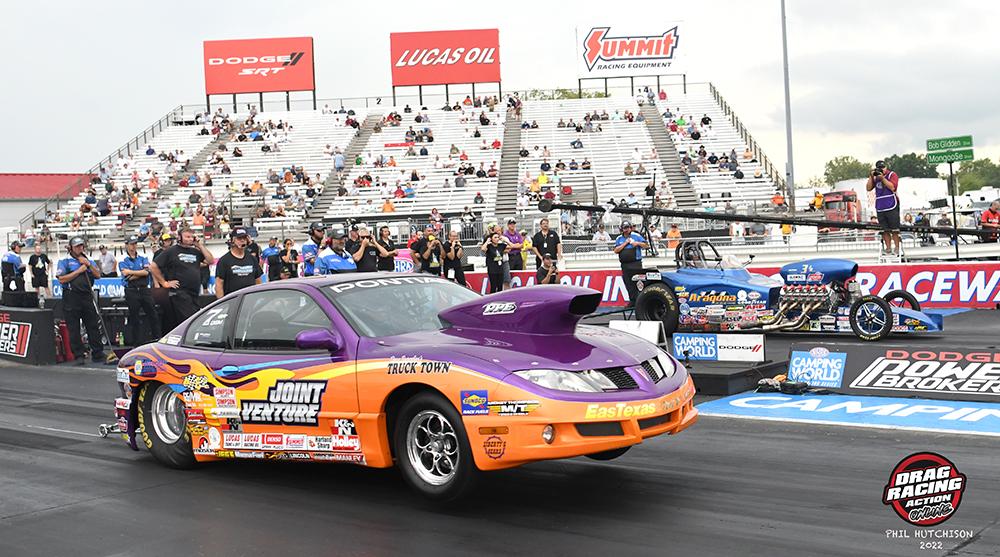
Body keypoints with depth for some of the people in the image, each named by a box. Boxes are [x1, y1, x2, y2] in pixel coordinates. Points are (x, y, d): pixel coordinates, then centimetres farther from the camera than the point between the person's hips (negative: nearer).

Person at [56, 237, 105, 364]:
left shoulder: (89, 261, 17)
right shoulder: (64, 261, 3)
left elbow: (98, 275, 7)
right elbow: (62, 279, -9)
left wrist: (89, 265, -5)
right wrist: (78, 271, -10)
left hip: (87, 296, 4)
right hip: (71, 297, -4)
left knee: (93, 326, 3)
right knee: (74, 329, 0)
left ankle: (98, 353, 9)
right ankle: (78, 356, 7)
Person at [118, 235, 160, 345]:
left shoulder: (143, 259, 11)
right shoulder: (123, 260, 2)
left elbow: (146, 271, -5)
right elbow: (126, 273, -12)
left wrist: (133, 273, -11)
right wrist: (140, 272, -6)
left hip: (144, 290, 3)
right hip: (131, 291, -3)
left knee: (153, 314, 2)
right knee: (133, 317, 2)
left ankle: (157, 339, 8)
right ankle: (138, 342, 9)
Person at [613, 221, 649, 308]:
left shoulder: (636, 236, 4)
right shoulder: (619, 238, 13)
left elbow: (646, 245, 3)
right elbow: (616, 250, 2)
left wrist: (638, 243, -13)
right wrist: (625, 243, -5)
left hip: (636, 264, -4)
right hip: (625, 264, 4)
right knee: (628, 284, 6)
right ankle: (632, 301, 13)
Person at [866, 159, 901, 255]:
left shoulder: (892, 175, 2)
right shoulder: (875, 178, 15)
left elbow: (892, 187, -12)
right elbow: (868, 188, 7)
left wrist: (882, 178, -12)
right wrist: (871, 176, -1)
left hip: (891, 207, -4)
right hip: (880, 208, 5)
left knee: (894, 229, -3)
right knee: (885, 230, 4)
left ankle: (897, 247, 1)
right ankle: (888, 248, 8)